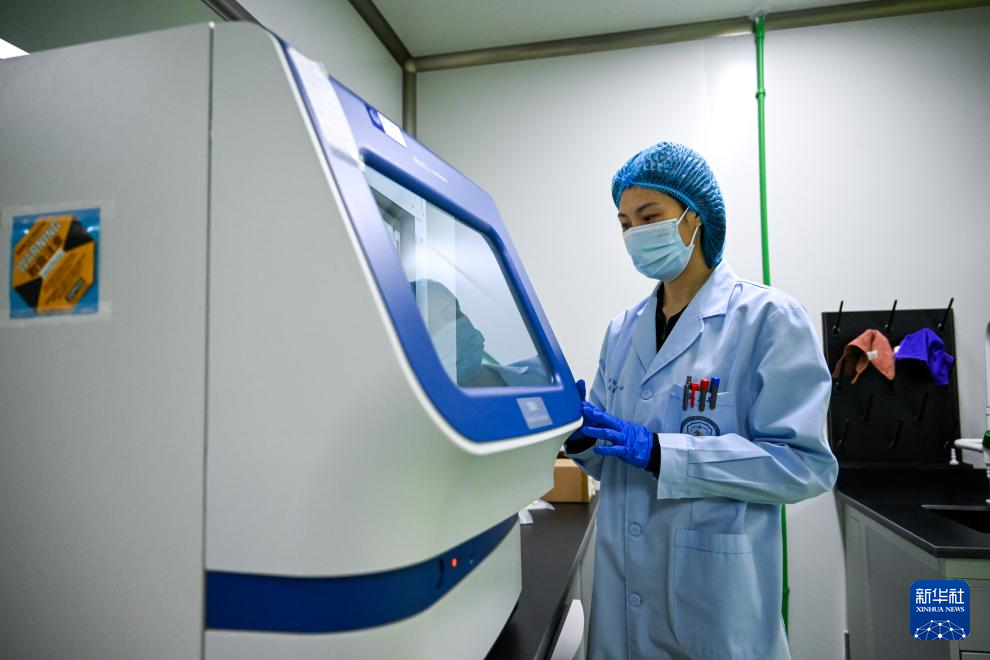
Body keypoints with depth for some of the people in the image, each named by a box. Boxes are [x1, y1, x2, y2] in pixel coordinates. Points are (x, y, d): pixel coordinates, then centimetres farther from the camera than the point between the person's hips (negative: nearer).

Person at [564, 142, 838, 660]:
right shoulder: (622, 331, 6)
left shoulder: (769, 318, -11)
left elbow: (805, 463, -17)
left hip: (716, 592, -5)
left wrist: (659, 452, -24)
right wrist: (581, 435, -11)